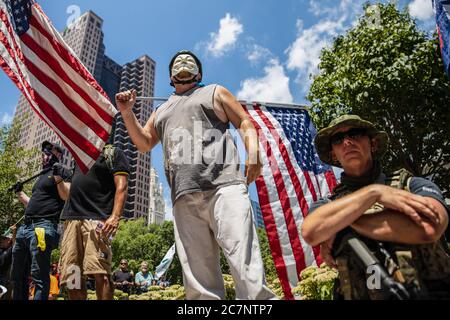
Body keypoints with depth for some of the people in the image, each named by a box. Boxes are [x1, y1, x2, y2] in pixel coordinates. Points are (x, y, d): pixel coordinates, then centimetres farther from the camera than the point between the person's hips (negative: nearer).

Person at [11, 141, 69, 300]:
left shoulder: (61, 172, 1)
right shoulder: (42, 176, 27)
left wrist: (58, 177, -19)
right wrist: (19, 193, 30)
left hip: (43, 226, -9)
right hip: (25, 227, 10)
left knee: (39, 276, -10)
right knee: (17, 275, 15)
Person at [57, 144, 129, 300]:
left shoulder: (113, 153, 10)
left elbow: (122, 187, -3)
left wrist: (115, 216, -17)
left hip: (96, 220, -6)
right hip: (71, 221, 6)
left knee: (100, 273, -16)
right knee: (72, 276, 0)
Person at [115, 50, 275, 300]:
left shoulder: (215, 92, 23)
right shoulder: (162, 110, 34)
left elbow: (245, 124, 13)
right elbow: (143, 143, 32)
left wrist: (253, 153, -7)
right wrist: (127, 113, 17)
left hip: (223, 186, -4)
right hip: (184, 197, 4)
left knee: (244, 260, -17)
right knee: (198, 279, 0)